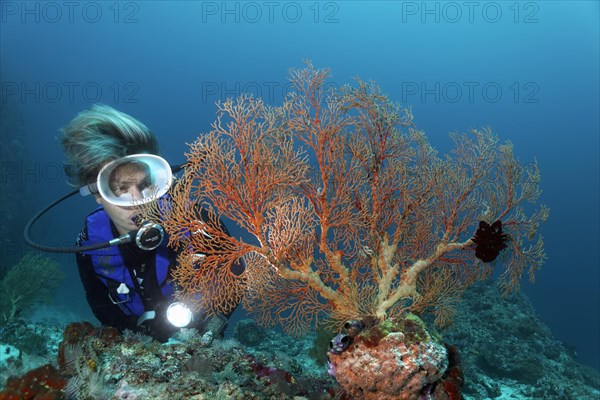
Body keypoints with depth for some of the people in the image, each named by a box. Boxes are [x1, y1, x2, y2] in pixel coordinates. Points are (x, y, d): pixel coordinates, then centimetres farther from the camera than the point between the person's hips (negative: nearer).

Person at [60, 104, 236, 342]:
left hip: (199, 337, -1)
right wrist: (144, 327, -18)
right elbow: (102, 307, -1)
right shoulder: (90, 243, -14)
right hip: (139, 343, 1)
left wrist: (213, 322, -20)